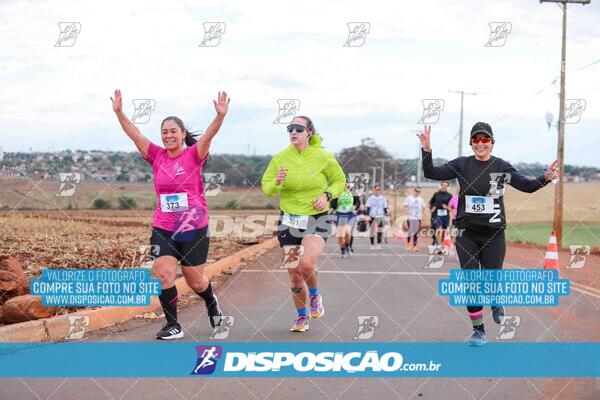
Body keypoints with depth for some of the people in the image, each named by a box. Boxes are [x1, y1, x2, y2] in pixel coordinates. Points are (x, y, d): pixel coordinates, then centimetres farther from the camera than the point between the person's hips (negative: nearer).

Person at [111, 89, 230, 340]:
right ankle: (172, 325, 2)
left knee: (194, 280, 8)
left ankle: (212, 303, 41)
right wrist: (119, 112, -16)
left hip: (194, 228, -2)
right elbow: (134, 134, -3)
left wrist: (220, 116, -38)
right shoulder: (157, 156, 3)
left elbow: (208, 135, -21)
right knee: (163, 274, -12)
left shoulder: (194, 155, -4)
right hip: (163, 229, 2)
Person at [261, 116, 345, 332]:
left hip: (316, 219, -3)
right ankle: (302, 317, 30)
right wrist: (277, 182, -19)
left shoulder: (323, 157, -6)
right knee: (294, 274, 8)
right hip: (289, 220, 3)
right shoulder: (280, 158, -1)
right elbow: (266, 187, 3)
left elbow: (339, 180, 9)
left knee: (306, 264, -27)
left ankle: (315, 296, 6)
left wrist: (326, 195, -10)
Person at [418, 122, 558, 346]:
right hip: (467, 235, 1)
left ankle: (496, 302, 36)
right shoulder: (461, 165, 0)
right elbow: (431, 173, -6)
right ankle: (478, 331, 14)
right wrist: (426, 150, -21)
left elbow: (527, 186, 0)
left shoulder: (502, 167, 0)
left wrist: (545, 178, -19)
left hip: (494, 235, 0)